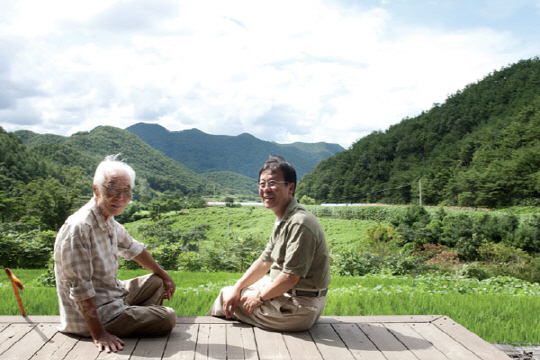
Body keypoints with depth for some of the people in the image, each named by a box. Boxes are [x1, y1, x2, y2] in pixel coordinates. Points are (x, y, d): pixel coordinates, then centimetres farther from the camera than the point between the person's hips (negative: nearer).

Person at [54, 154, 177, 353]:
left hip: (113, 294, 10)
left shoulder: (109, 221, 1)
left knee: (156, 282, 22)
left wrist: (164, 276, 26)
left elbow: (133, 249, 18)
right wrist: (99, 335, -28)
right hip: (94, 314, -9)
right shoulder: (78, 228, -29)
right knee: (167, 317, -11)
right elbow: (80, 288, -29)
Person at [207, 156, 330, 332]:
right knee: (232, 291, 24)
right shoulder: (283, 221, 8)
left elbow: (290, 278, -27)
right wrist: (237, 287, 4)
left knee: (226, 295, 8)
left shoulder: (300, 223, -26)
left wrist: (260, 297, -12)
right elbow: (264, 261, 13)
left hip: (297, 308, -9)